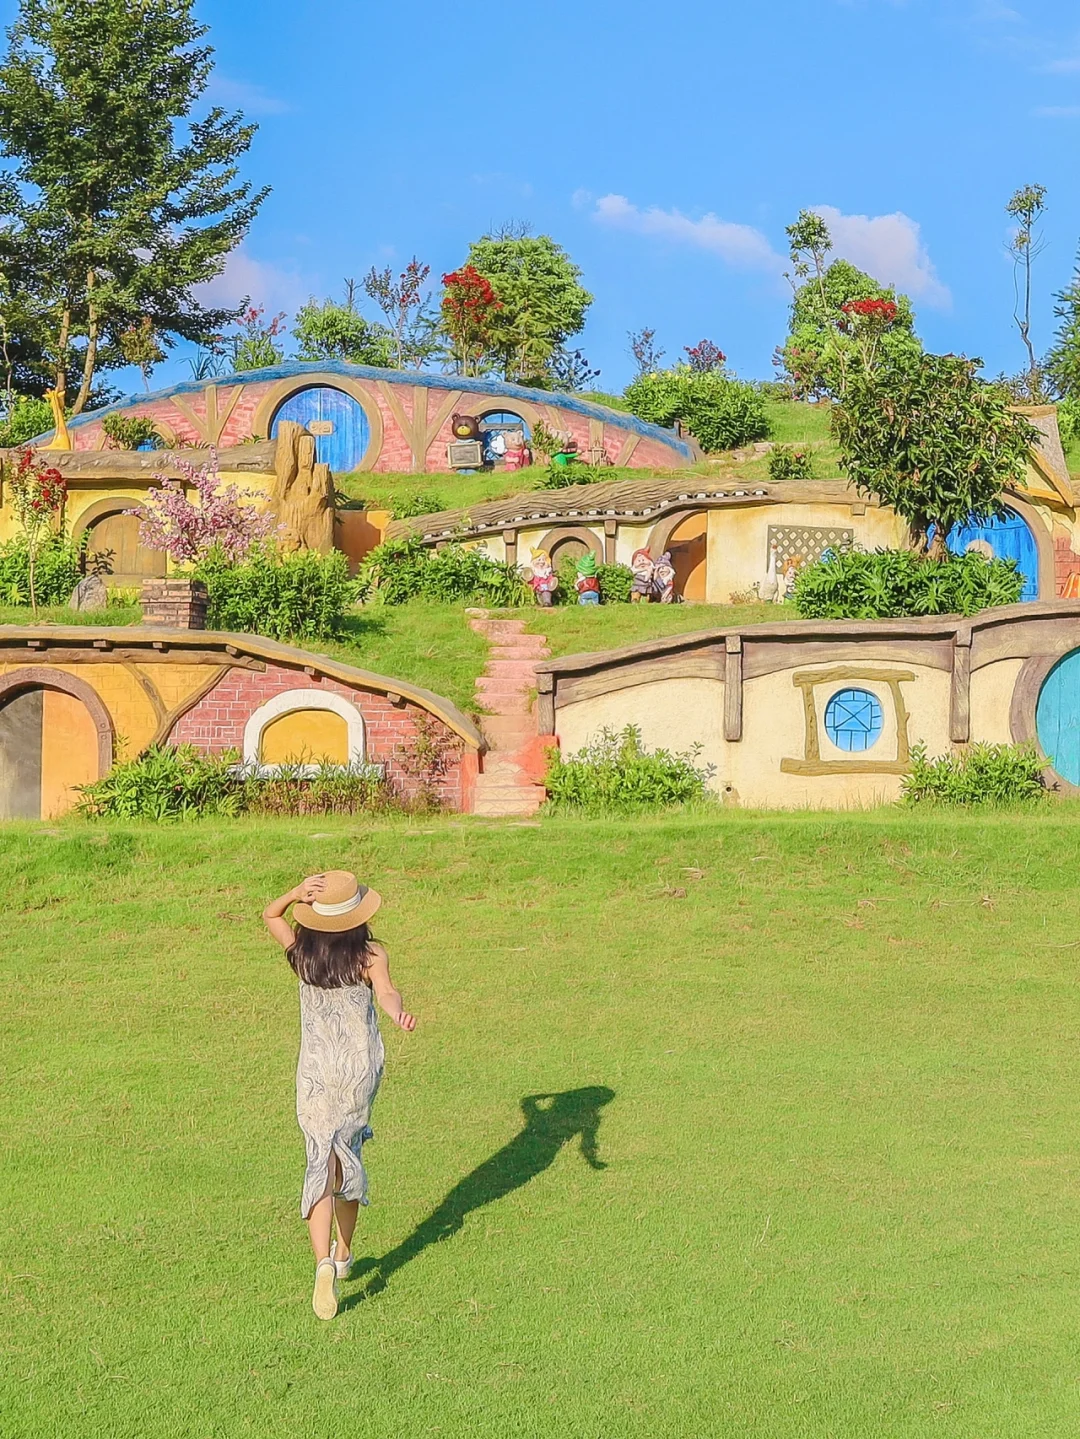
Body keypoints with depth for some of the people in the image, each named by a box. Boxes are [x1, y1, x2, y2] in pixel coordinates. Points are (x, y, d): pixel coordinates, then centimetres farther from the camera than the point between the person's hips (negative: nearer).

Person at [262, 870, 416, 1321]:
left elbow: (270, 915, 15)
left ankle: (324, 1263, -26)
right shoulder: (370, 955, -8)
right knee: (349, 1155, 20)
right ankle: (344, 1254, 33)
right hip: (362, 1066, 0)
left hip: (315, 1071, 0)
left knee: (321, 1164, -6)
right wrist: (399, 1012, -48)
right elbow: (385, 992, -28)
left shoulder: (302, 952, -1)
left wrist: (295, 893, -5)